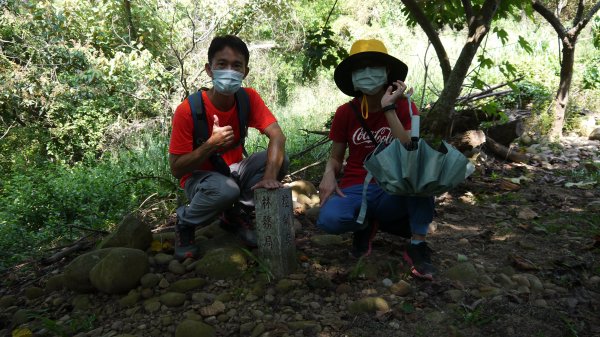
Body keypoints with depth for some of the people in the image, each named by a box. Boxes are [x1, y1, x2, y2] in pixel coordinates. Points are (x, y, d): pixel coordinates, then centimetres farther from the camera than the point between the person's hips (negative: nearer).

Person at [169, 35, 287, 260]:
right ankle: (185, 224, -4)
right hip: (199, 178, -4)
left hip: (234, 171, 5)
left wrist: (270, 175, -39)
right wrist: (211, 144, -34)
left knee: (278, 159, -22)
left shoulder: (248, 98, -11)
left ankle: (236, 215, 1)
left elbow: (277, 136, -22)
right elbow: (176, 169, -19)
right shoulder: (188, 110, -22)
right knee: (225, 189, -38)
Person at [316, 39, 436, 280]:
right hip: (356, 189, 1)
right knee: (329, 220, -33)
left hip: (394, 190, -1)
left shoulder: (404, 106, -3)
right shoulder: (345, 113, 1)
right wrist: (329, 174, -15)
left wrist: (389, 108, -21)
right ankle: (367, 224, 4)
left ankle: (418, 245, -18)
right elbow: (335, 158, 8)